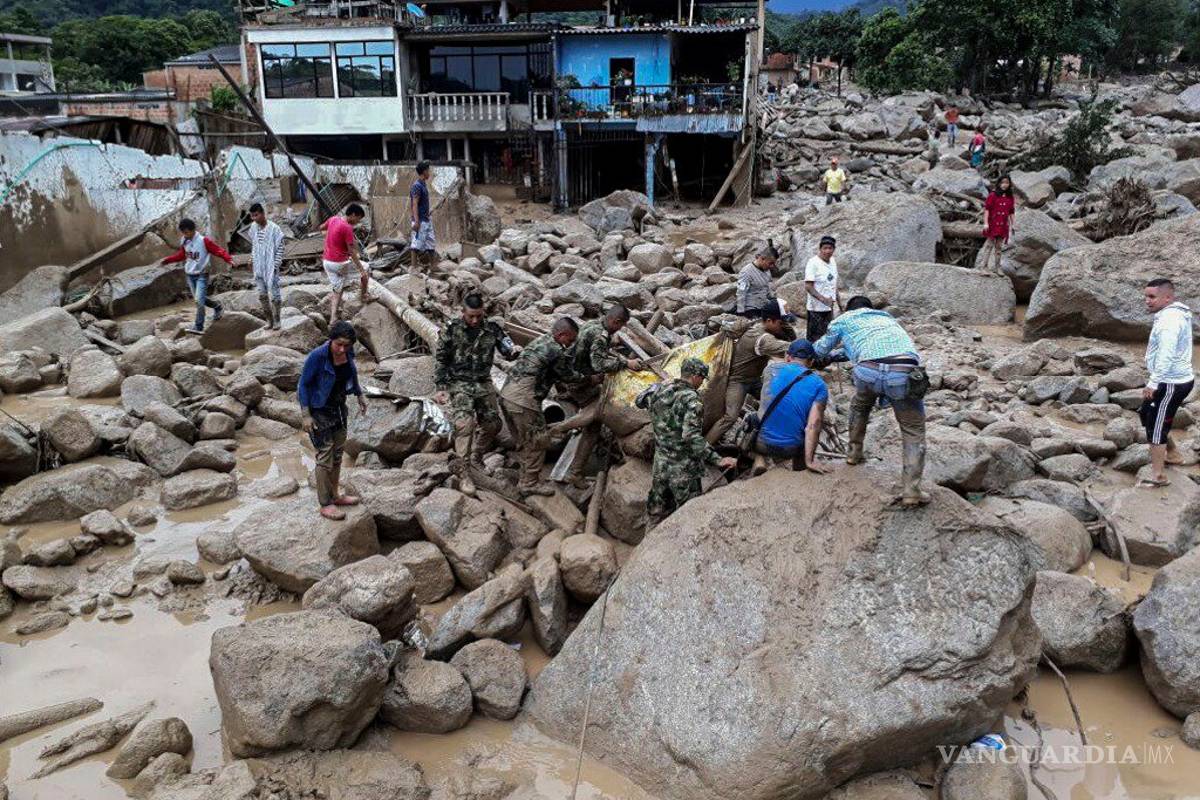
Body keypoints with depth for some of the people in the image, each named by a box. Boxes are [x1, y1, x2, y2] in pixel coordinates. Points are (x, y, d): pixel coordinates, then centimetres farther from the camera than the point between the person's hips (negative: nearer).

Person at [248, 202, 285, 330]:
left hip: (271, 267, -6)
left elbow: (280, 248, -11)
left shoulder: (274, 228, -14)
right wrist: (252, 259, 12)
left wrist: (276, 265, -14)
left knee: (274, 294, 1)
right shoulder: (253, 227, 4)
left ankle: (277, 320, 15)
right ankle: (269, 319, 22)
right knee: (262, 295, 10)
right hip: (258, 267, 6)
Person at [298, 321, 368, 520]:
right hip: (319, 410, -7)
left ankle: (334, 495, 32)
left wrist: (359, 396, 16)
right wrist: (306, 415, -20)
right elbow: (304, 384, -18)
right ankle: (325, 504, 9)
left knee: (337, 453, 16)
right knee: (325, 456, -2)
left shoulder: (348, 352, -9)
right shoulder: (317, 356, -27)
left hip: (339, 406, 7)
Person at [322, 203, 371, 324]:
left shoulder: (333, 219, 4)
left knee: (335, 289, 14)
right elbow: (352, 252, -20)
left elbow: (321, 227, 26)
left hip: (327, 262, 7)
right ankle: (363, 295, 26)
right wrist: (361, 270, -17)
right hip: (341, 263, -7)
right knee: (366, 268, 15)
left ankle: (333, 318, 6)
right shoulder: (347, 228, -19)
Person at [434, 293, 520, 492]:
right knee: (465, 424, -19)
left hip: (484, 384, 4)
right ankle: (462, 471, -15)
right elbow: (440, 360, -2)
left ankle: (477, 458, 32)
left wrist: (514, 351, -23)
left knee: (492, 424, 7)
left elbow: (506, 349, 2)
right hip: (459, 384, -4)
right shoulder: (452, 330, -7)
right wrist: (440, 388, -7)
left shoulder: (492, 329, -1)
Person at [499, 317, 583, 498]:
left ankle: (524, 475, 31)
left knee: (523, 441, 20)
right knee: (536, 441, 3)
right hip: (523, 400, -9)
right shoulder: (555, 351, -11)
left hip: (506, 394, 9)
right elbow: (568, 377, 3)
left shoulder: (540, 340, 16)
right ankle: (529, 484, 10)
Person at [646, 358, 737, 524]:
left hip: (660, 462, 7)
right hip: (682, 468, -7)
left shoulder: (660, 391, 2)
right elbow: (692, 437, -30)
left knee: (657, 511, 18)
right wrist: (718, 460, -30)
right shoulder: (690, 399, -20)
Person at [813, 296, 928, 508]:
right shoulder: (887, 317, 40)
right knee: (913, 431, 14)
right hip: (905, 371, 1)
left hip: (869, 370, -1)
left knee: (860, 407, 33)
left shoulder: (844, 319, 30)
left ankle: (854, 452, 45)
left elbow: (820, 350, 39)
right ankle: (911, 491, 4)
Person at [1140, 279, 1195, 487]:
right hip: (1179, 379, 10)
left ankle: (1158, 476, 3)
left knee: (1155, 425, -4)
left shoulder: (1169, 320, -22)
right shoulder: (1176, 314, 11)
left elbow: (1166, 356, -30)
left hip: (1171, 383, -10)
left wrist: (1153, 384, -28)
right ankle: (1172, 454, 38)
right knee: (1147, 414, 24)